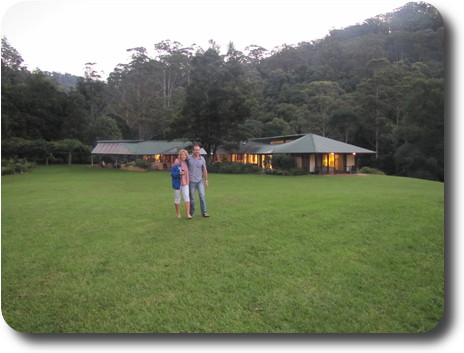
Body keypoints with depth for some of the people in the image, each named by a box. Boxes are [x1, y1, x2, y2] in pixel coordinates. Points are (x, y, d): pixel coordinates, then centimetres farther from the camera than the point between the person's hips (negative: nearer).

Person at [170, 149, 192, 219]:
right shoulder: (176, 163, -12)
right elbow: (172, 174, -13)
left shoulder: (186, 163, 4)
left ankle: (188, 214, -13)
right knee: (177, 198, 9)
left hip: (185, 183, 3)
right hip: (177, 183, -3)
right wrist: (179, 173, -28)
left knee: (187, 196, -12)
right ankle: (178, 214, 25)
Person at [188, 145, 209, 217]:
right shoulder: (189, 158, -4)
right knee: (192, 197, 6)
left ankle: (204, 212, -3)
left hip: (200, 181, 1)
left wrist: (206, 181, 6)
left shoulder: (202, 159, 0)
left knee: (202, 195, -7)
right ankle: (192, 212, 21)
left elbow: (205, 170, 6)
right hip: (191, 181, -1)